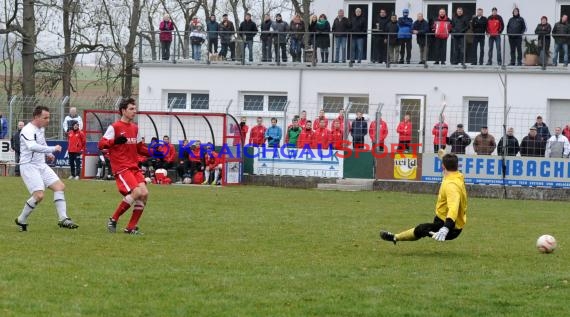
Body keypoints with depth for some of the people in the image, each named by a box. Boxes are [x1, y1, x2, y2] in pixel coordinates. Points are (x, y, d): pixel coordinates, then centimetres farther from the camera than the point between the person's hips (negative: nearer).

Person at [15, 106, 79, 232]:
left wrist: (48, 154, 19)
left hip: (41, 165, 9)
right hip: (29, 166, -9)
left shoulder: (41, 128, 10)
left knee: (60, 186, -1)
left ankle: (63, 219, 0)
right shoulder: (27, 130, -19)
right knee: (39, 195, -19)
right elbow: (32, 146, -37)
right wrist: (52, 149, -39)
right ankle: (21, 220, 0)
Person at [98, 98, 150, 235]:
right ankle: (113, 220, -6)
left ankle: (131, 227, 4)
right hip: (121, 167, -7)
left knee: (144, 194, -6)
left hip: (134, 167, 8)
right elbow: (101, 144, -11)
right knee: (136, 192, -22)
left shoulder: (135, 128, 16)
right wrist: (115, 141, -28)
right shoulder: (114, 127, -6)